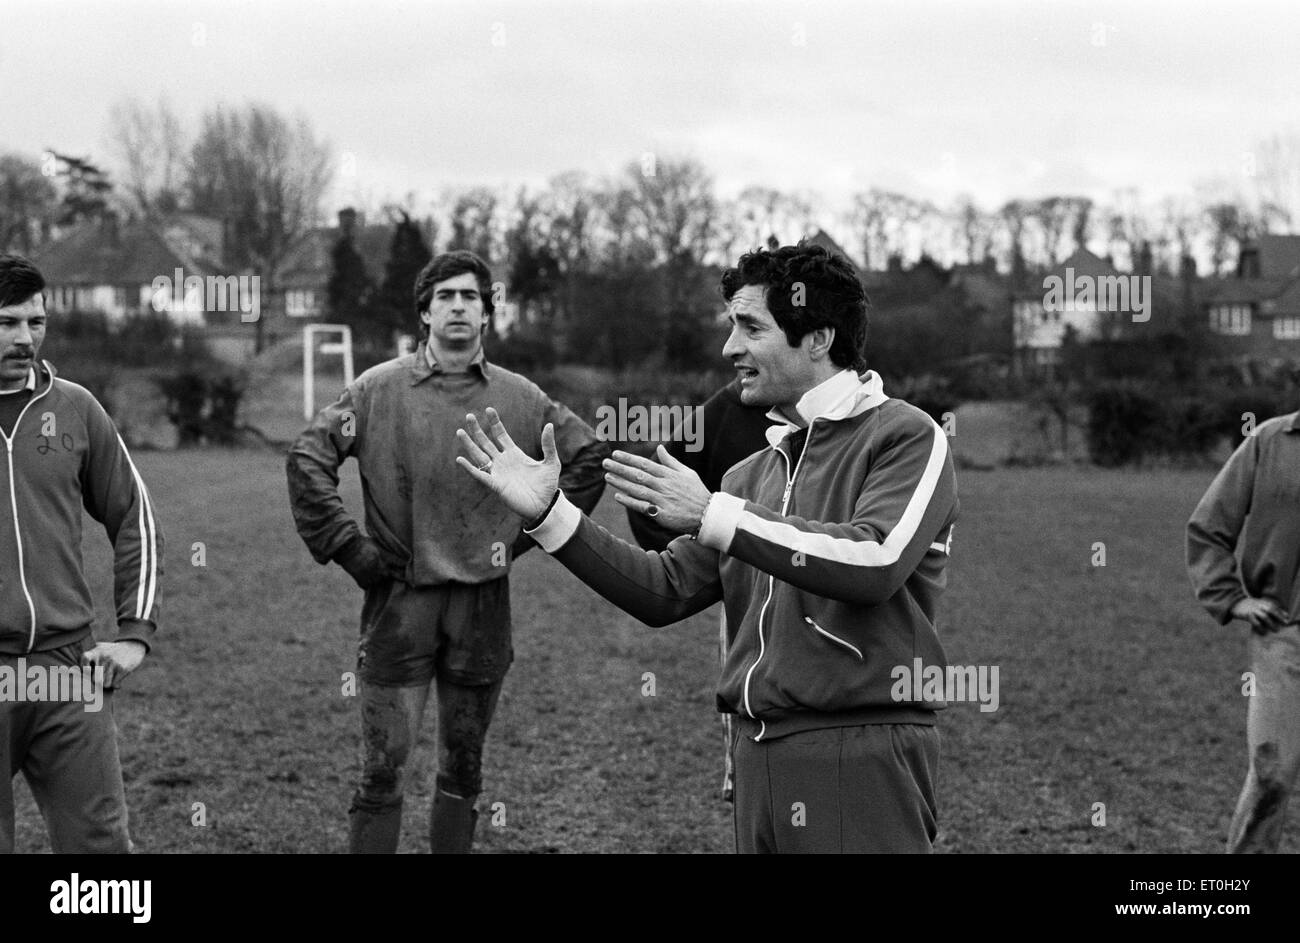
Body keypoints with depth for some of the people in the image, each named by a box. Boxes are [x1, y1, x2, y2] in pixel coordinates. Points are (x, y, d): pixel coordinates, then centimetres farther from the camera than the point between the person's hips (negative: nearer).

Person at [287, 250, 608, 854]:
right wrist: (349, 548, -7)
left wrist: (529, 530, 7)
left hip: (483, 603, 3)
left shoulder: (519, 399, 5)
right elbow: (307, 459, -3)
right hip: (400, 600, -3)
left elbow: (589, 458, 14)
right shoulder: (381, 390, -2)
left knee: (463, 768, 11)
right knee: (384, 770, -3)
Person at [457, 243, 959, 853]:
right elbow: (667, 592, 14)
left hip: (861, 756, -6)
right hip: (758, 753, 7)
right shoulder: (755, 472, 16)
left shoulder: (905, 437, -5)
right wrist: (549, 514, 5)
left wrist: (712, 516, -19)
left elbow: (875, 562, -21)